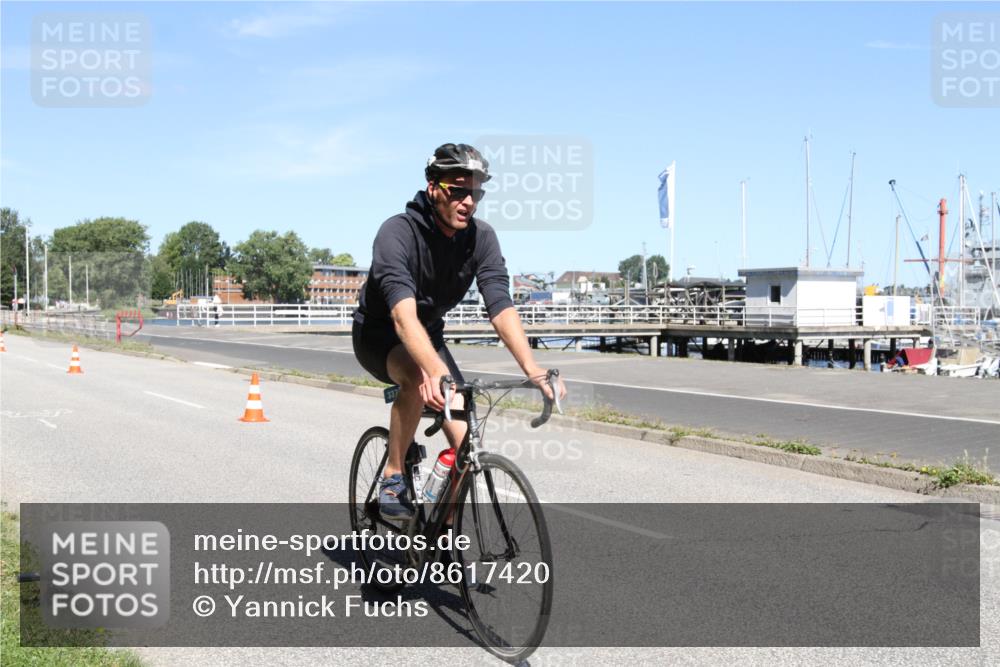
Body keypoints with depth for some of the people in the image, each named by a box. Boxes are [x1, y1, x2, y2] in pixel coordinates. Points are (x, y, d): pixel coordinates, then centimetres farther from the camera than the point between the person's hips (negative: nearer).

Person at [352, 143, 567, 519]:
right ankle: (392, 477, -19)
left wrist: (532, 368, -44)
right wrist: (434, 369, -61)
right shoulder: (397, 233, -30)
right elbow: (403, 313, -44)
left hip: (430, 334, 5)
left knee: (465, 444, -10)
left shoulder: (481, 238, -16)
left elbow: (500, 306, -27)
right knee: (419, 376, -38)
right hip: (378, 335, -4)